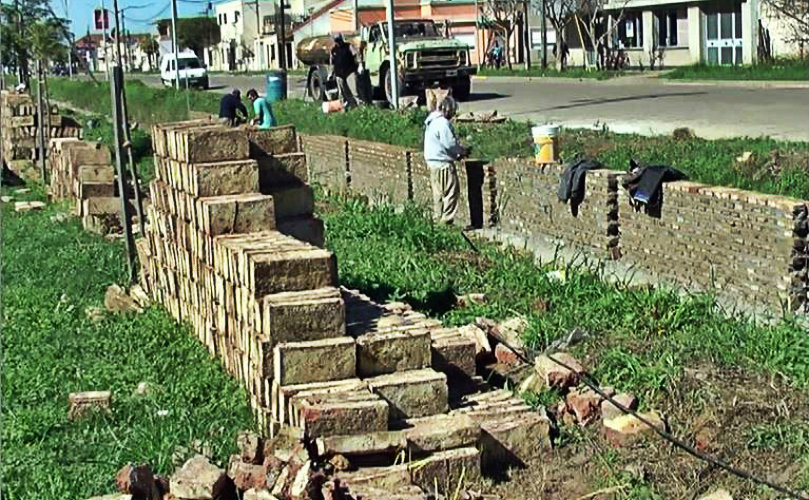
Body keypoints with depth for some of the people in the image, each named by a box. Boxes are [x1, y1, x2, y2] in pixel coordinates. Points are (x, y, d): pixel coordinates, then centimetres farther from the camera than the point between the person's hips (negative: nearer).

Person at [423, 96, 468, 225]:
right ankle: (447, 220, -5)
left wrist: (456, 153, 16)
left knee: (438, 193, 16)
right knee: (451, 192, -4)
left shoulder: (432, 122, 14)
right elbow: (450, 143, -18)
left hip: (432, 161, 10)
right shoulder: (443, 123, -17)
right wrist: (463, 151, -1)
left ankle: (437, 218, 20)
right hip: (443, 163, -10)